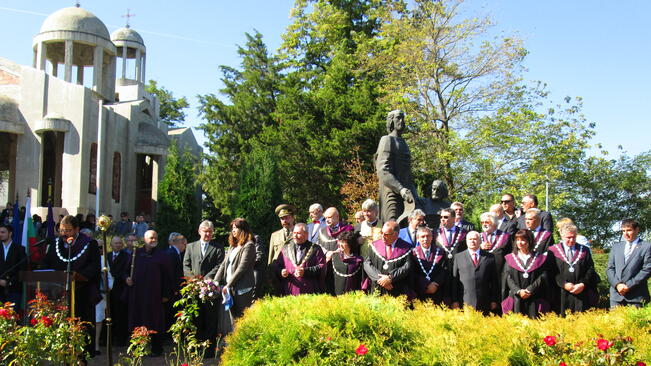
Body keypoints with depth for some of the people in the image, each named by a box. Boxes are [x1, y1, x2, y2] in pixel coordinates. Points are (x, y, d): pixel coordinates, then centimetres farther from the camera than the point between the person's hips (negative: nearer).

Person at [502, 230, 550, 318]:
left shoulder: (539, 258, 8)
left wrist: (530, 290, -12)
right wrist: (518, 291, -13)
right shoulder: (510, 258, 9)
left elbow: (542, 277, -1)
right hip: (516, 299, 0)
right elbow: (508, 278, 1)